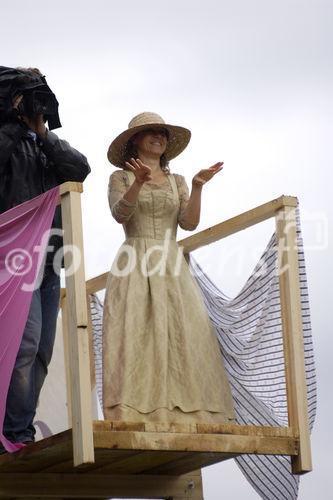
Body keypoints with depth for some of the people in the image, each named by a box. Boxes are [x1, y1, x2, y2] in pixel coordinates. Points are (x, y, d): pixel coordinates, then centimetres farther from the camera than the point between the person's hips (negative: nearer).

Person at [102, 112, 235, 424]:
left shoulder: (176, 182, 20)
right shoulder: (121, 177, 11)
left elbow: (189, 223, 6)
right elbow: (120, 213, -8)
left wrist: (197, 188, -9)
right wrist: (138, 183, -24)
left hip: (171, 268, 3)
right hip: (134, 267, -3)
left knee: (182, 336, -11)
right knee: (136, 335, -16)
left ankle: (185, 414, -16)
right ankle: (135, 417, -23)